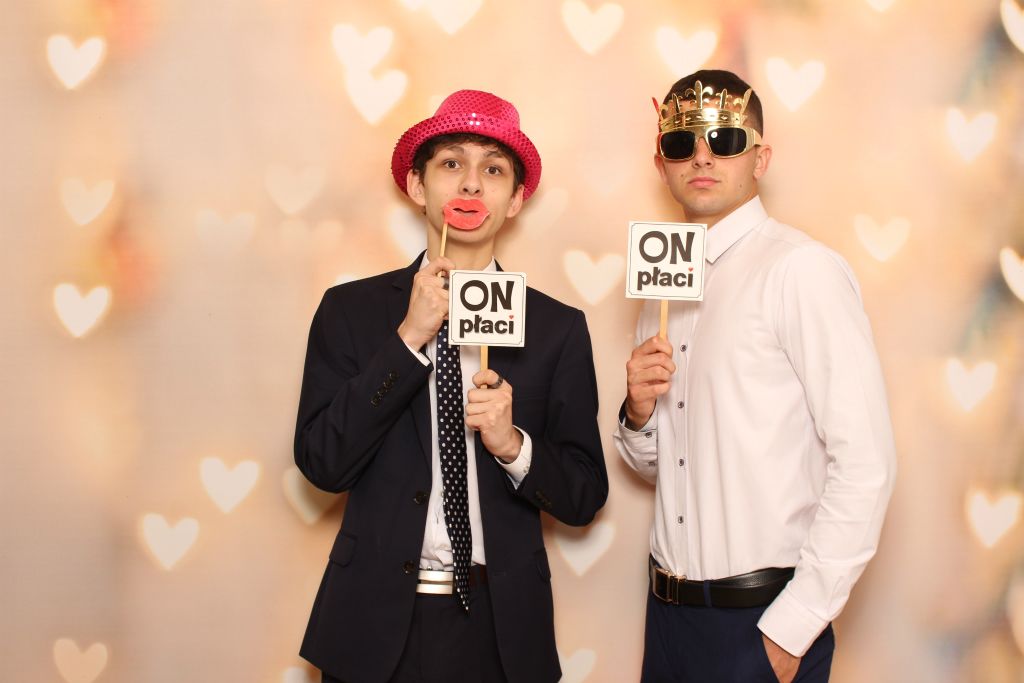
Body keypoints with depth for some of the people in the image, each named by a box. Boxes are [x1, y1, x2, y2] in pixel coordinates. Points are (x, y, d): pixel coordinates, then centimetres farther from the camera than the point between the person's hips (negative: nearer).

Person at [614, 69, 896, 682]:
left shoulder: (803, 269, -13)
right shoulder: (665, 280, 9)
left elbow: (865, 464, -18)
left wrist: (791, 630, -16)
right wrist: (639, 414, -4)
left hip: (761, 622, -6)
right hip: (669, 607, 7)